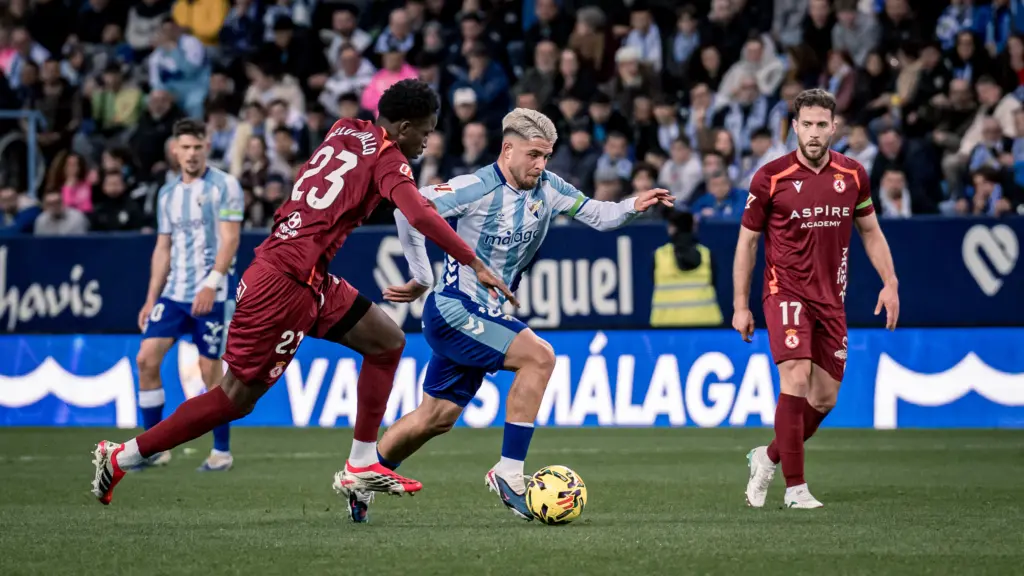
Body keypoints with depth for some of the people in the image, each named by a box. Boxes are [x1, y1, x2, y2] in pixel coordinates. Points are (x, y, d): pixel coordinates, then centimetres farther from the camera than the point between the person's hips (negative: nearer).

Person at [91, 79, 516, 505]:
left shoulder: (346, 131, 13)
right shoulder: (386, 157, -9)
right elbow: (419, 216, -23)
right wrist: (475, 264, -21)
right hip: (285, 281, -9)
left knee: (387, 342, 11)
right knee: (237, 398, -2)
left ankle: (361, 467, 10)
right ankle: (121, 457, 4)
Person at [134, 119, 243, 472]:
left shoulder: (224, 186, -5)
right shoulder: (167, 194, 14)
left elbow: (230, 239, -11)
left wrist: (211, 284, -22)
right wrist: (151, 299, 13)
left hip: (210, 295, -6)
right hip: (173, 293, 6)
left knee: (210, 369, -3)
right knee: (146, 359, -5)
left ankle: (222, 452, 9)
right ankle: (155, 448, 3)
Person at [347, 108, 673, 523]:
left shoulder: (547, 189, 1)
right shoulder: (478, 188, -19)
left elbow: (597, 215, 6)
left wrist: (633, 206, -15)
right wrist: (422, 278, -16)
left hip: (484, 318, 8)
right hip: (452, 312, -8)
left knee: (437, 417, 13)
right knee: (538, 356, -22)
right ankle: (509, 472, -17)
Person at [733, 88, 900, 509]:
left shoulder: (852, 175, 3)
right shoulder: (771, 178, -7)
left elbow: (870, 231, 15)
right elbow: (747, 240, 0)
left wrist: (889, 284, 3)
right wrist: (740, 306, -1)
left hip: (830, 298, 5)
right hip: (786, 292, -5)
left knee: (824, 398, 5)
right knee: (797, 379, -21)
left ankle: (768, 458, 29)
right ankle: (795, 487, -15)